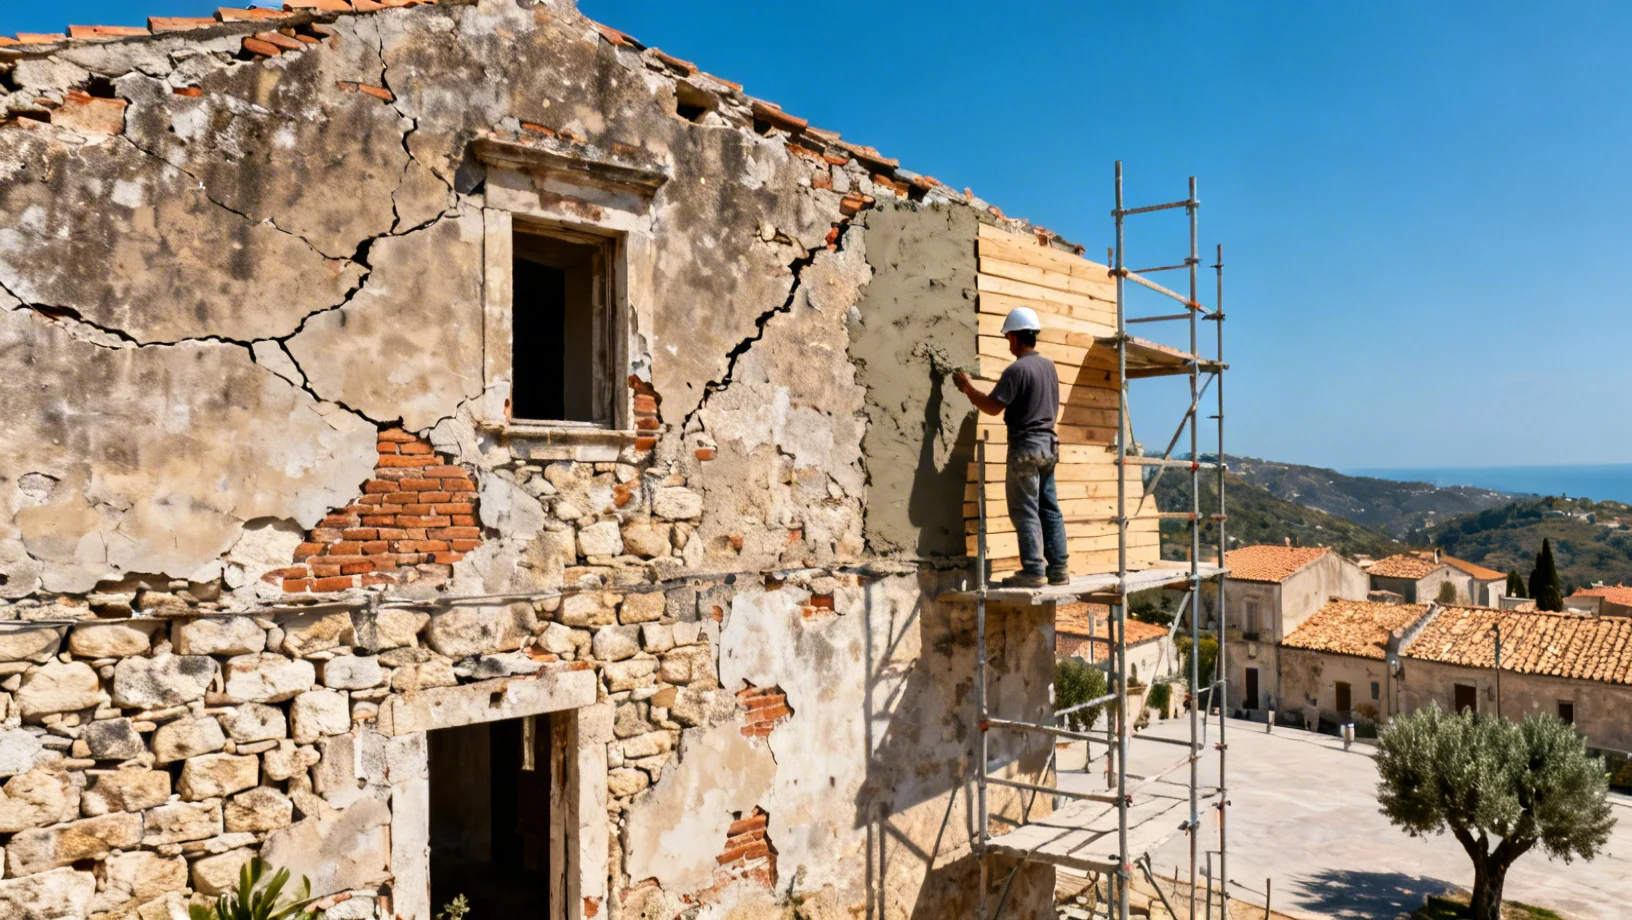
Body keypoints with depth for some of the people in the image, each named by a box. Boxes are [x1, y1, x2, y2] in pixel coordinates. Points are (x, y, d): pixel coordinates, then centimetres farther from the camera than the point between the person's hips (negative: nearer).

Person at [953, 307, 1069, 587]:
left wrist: (967, 387, -3)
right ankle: (1058, 568, 12)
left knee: (1025, 511, -4)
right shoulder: (1049, 366, 11)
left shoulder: (1016, 370, -15)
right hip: (1048, 443, 8)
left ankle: (1033, 571, -5)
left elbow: (993, 407, -14)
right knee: (1049, 508, 10)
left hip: (1026, 445, -8)